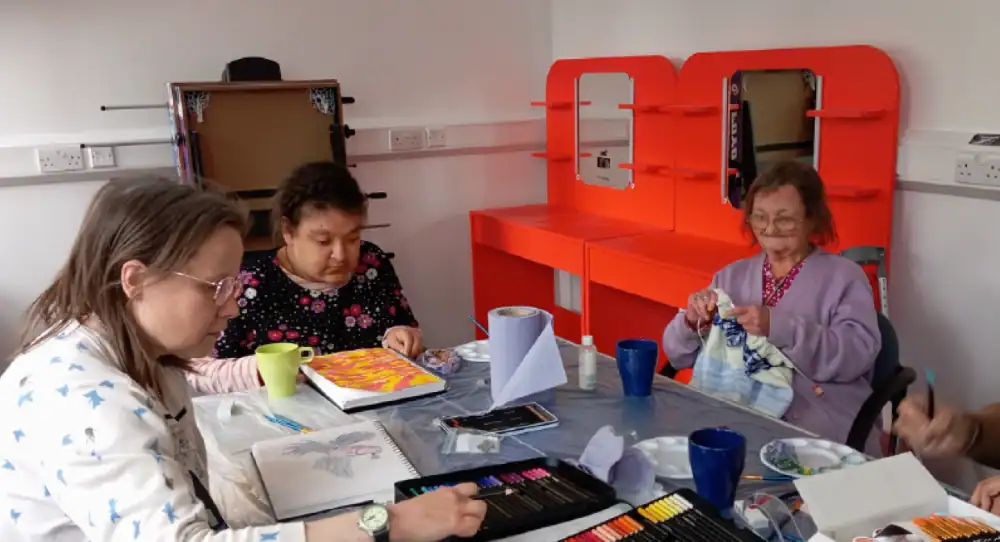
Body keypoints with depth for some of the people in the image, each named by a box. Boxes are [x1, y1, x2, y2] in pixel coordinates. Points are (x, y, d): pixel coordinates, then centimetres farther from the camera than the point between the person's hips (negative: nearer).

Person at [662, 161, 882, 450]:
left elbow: (859, 354, -13)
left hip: (819, 436, -4)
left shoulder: (844, 277, 3)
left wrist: (779, 327, -25)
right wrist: (691, 323, -8)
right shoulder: (730, 276, 14)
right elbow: (678, 356, 13)